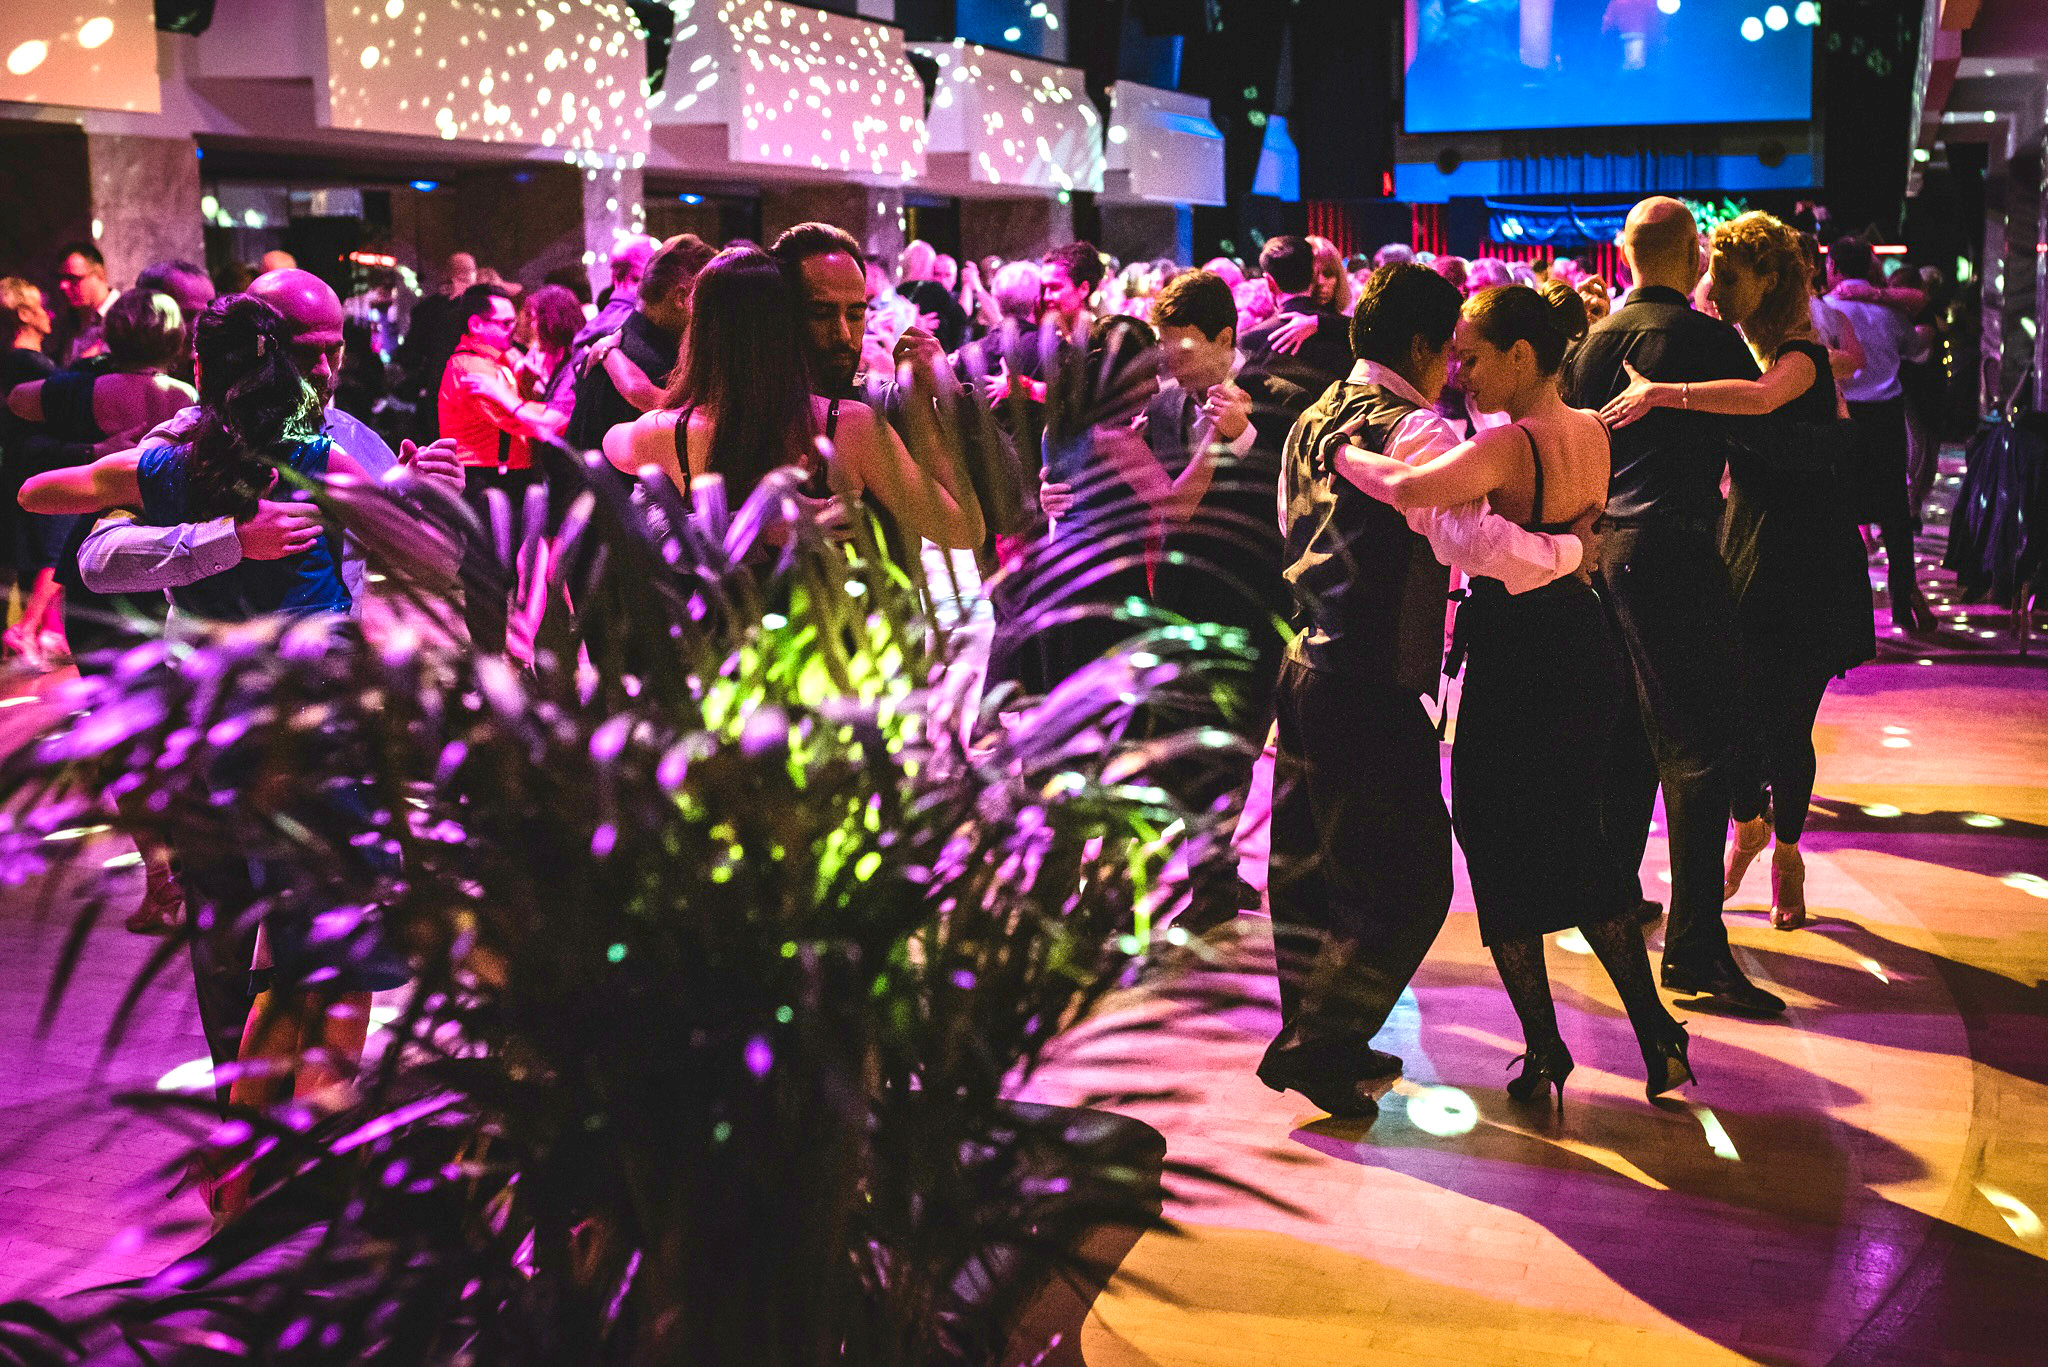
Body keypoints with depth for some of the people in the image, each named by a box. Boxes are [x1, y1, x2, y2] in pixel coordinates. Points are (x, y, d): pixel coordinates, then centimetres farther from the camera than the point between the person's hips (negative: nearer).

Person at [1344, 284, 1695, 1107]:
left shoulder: (1508, 445, -22)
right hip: (1585, 655, 8)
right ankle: (1655, 1034, 18)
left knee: (1501, 854, 8)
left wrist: (1342, 452, -21)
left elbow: (1408, 490, -38)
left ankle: (1543, 1051, 15)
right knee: (1576, 844, 19)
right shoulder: (1592, 434, 3)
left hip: (1515, 669, -8)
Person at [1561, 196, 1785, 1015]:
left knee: (1629, 733, 18)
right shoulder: (1708, 340, -9)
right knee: (1699, 742, -7)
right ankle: (1693, 946, -10)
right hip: (1672, 549, -8)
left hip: (1602, 543, 8)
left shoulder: (1596, 339, 11)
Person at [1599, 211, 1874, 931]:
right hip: (1741, 540, 6)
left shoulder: (1801, 354, -17)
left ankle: (1786, 849, 24)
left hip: (1803, 554, -6)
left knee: (1783, 716, 1)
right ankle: (1748, 823, 35)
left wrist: (1661, 392, -40)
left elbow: (1761, 397, -40)